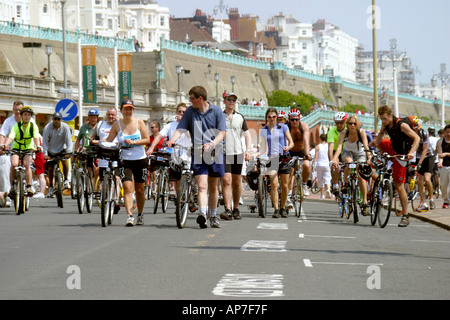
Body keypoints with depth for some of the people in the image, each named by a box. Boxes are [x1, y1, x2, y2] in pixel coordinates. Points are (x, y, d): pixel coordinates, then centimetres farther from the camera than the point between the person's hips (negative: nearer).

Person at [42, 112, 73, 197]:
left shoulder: (65, 127, -17)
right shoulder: (48, 128, -17)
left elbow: (68, 140, -18)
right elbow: (45, 142, -17)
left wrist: (68, 152, -29)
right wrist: (45, 154, -26)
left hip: (62, 149, 0)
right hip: (51, 151, 0)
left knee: (65, 161, -25)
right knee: (50, 168, -3)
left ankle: (66, 180, -4)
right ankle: (50, 188, 8)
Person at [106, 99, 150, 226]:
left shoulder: (139, 122, 1)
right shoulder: (117, 124, 1)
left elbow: (147, 140, -4)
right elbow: (108, 141, 3)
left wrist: (133, 142, -18)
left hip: (140, 160, 1)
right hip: (125, 160, -1)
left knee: (140, 190, 8)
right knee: (127, 188, -16)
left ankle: (140, 214, 28)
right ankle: (129, 216, -23)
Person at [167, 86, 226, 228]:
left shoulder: (216, 111, 2)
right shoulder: (190, 112, 6)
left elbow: (222, 132, -3)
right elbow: (180, 129, -1)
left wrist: (212, 143, -21)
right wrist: (172, 140, -21)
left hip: (215, 154, 0)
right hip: (198, 155, 0)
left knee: (213, 187, 11)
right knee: (202, 186, -15)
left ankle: (213, 217, 23)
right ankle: (202, 214, -29)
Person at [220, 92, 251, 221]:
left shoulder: (240, 117, 12)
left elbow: (247, 134, 16)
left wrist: (247, 150, 6)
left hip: (238, 152, 3)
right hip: (224, 153, -2)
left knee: (237, 182, 6)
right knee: (227, 181, -14)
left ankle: (236, 209, 18)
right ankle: (228, 210, -20)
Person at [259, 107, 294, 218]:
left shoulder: (283, 127, 7)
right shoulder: (263, 130, 10)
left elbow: (291, 142, 4)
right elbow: (264, 146, 7)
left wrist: (288, 147, -17)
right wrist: (264, 155, -12)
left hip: (284, 158, 0)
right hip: (272, 158, 0)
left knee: (285, 185, 2)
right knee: (274, 184, -15)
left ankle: (283, 208, 18)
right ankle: (276, 209, -13)